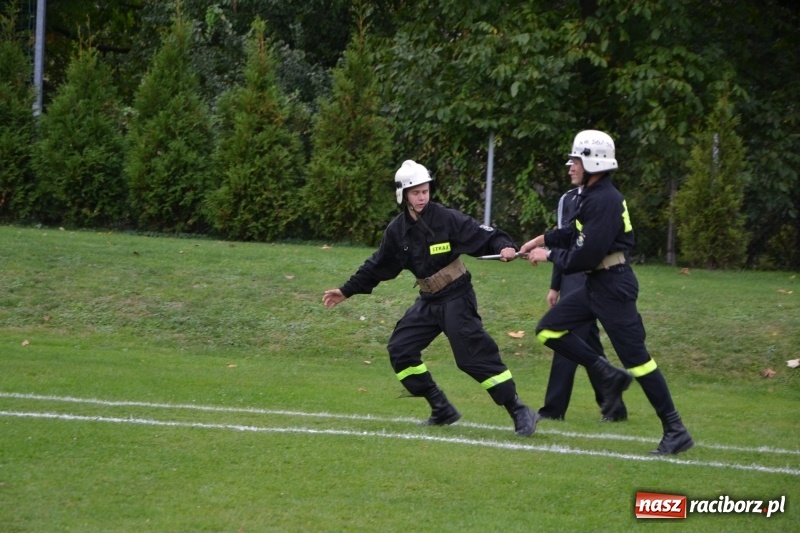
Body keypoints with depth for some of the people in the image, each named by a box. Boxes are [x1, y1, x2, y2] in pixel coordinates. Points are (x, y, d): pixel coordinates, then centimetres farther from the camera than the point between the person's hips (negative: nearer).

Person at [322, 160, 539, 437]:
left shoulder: (446, 218, -14)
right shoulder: (397, 230, 3)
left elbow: (483, 235, -19)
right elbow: (378, 266, 14)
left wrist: (505, 247, -40)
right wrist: (347, 291, 17)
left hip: (456, 297, -7)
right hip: (428, 300, 7)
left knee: (476, 355, -15)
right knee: (400, 349, 3)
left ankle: (520, 413, -11)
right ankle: (442, 410, 12)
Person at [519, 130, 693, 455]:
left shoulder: (604, 201, -21)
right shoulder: (593, 196, 10)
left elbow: (586, 256, -23)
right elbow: (577, 233, 26)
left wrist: (549, 255, -8)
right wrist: (542, 240, 16)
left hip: (613, 287, -10)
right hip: (595, 285, 10)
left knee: (635, 357, -9)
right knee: (548, 330, 11)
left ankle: (676, 431, -5)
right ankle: (610, 377, 12)